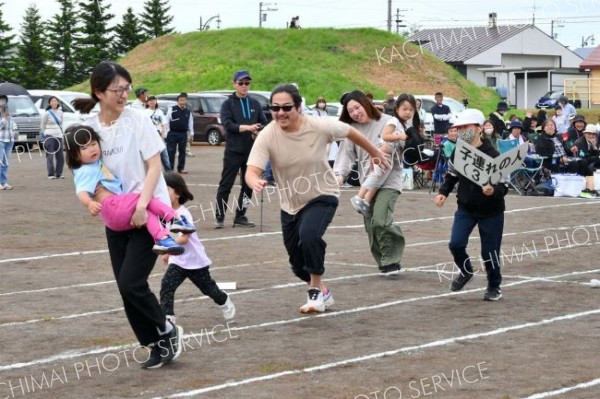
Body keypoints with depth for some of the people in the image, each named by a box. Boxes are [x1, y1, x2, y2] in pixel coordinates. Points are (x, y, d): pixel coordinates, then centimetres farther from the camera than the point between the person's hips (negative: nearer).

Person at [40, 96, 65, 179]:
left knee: (60, 156, 4)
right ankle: (51, 174, -5)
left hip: (58, 136, 5)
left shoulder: (60, 113, 11)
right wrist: (44, 135, -3)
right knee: (50, 156, -7)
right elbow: (42, 126, 1)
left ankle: (59, 173, 12)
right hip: (49, 136, -5)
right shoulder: (47, 113, -2)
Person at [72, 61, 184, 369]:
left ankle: (167, 331, 10)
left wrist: (142, 205, -22)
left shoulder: (138, 120, -10)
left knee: (130, 283, -13)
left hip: (148, 212, -5)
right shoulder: (89, 127, 0)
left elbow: (154, 166, -11)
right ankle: (158, 345, 18)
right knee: (126, 287, 4)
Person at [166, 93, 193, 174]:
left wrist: (191, 133, 11)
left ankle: (181, 168, 16)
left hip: (183, 134, 3)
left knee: (182, 151, 8)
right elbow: (167, 121, -1)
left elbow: (190, 123, 14)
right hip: (172, 133, -3)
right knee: (171, 151, -3)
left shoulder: (188, 111, 6)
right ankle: (170, 168, 3)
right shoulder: (172, 109, -4)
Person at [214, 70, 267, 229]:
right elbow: (227, 124, -14)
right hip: (233, 151, -4)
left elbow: (264, 124, 10)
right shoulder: (228, 104, 0)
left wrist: (259, 131, -12)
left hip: (251, 151, 4)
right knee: (226, 185, -2)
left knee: (248, 186, 6)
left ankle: (240, 217, 15)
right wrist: (247, 128, -26)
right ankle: (219, 217, 4)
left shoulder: (255, 104, 12)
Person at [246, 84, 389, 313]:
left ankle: (316, 289, -12)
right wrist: (256, 182, -52)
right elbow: (251, 171, -28)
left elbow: (350, 133, -3)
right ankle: (322, 293, 41)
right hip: (290, 205, 3)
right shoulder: (267, 136, -20)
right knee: (298, 265, 11)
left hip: (322, 197, -3)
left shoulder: (319, 127, -22)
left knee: (309, 234, -33)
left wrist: (375, 153, 12)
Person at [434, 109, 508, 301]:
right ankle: (466, 271, 21)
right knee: (456, 244, -10)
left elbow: (504, 186, -19)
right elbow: (452, 176, 12)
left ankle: (494, 286, 28)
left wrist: (493, 191, -40)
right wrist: (443, 192, -4)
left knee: (489, 252, 3)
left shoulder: (492, 155, -20)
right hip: (465, 207, 4)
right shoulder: (457, 153, -5)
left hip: (490, 211, -4)